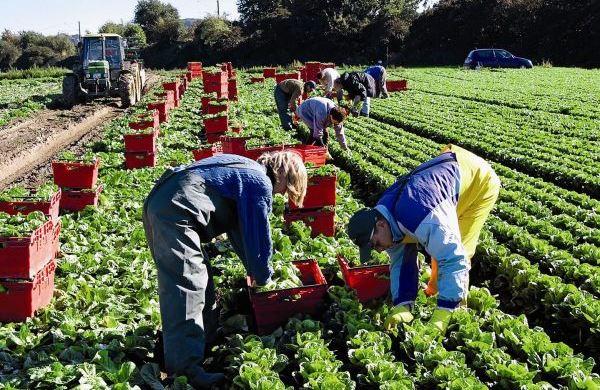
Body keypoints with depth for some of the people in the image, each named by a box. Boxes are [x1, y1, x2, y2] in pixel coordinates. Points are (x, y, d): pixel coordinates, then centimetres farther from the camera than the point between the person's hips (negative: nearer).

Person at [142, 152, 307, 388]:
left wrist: (254, 269, 37)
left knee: (200, 275, 19)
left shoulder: (245, 169, 27)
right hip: (176, 211, -11)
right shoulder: (261, 183, -2)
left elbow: (237, 227, 34)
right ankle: (185, 369, -18)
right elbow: (258, 236, 0)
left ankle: (205, 337, 31)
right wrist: (263, 278, 17)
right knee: (186, 285, -15)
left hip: (158, 204, 11)